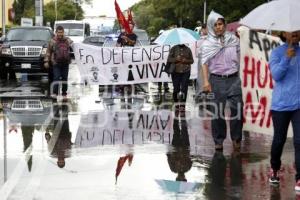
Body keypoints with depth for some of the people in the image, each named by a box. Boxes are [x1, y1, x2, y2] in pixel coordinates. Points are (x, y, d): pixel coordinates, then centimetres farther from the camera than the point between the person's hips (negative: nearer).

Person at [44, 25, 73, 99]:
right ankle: (54, 93, -7)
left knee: (65, 79, 7)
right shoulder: (53, 41, 1)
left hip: (65, 63, 3)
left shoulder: (68, 40, 7)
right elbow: (48, 52, 3)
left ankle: (64, 94, 15)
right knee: (56, 78, -12)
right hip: (56, 63, -2)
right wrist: (46, 61, -2)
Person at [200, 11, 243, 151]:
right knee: (217, 112, 3)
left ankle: (236, 139, 12)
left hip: (233, 79, 1)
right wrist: (206, 81, -17)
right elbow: (204, 62, -7)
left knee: (237, 110, -2)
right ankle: (218, 141, 13)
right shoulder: (207, 44, 1)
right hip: (217, 80, -1)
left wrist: (236, 73, 14)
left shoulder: (233, 39, 6)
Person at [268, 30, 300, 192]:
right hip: (281, 104, -1)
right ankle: (274, 169, 34)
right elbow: (276, 75, -12)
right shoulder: (277, 52, 1)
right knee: (279, 140, 10)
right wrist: (286, 59, -23)